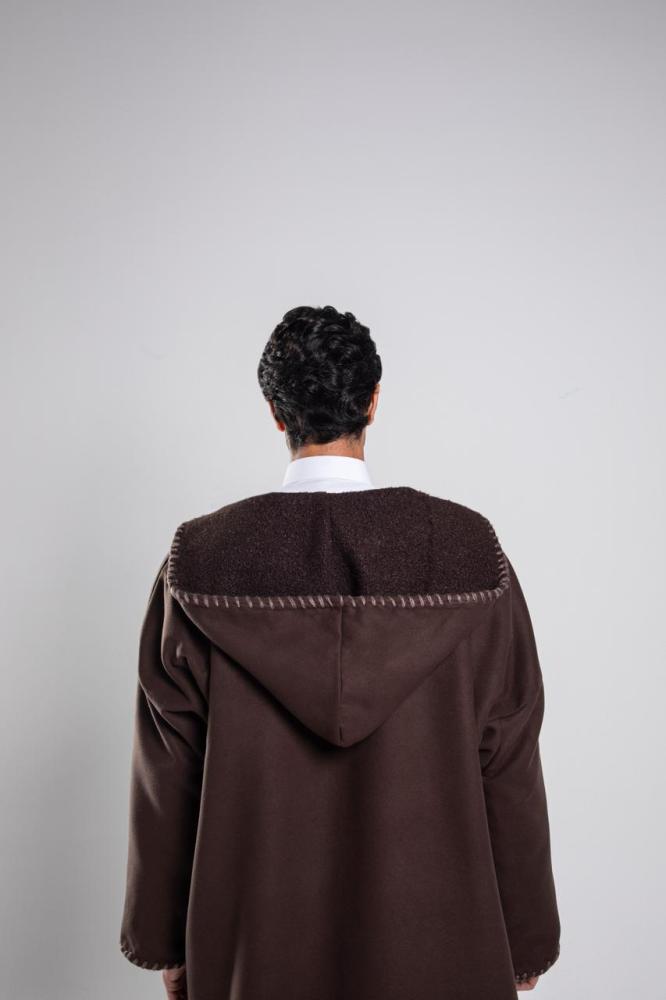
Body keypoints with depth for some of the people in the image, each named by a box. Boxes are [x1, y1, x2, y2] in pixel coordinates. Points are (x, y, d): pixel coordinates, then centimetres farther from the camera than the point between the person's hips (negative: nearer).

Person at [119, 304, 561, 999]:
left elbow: (166, 775, -6)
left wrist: (165, 940, 8)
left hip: (254, 937, 1)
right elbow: (509, 764, -8)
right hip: (432, 929, 0)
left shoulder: (200, 560, -12)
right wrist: (526, 936, 5)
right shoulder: (466, 549, -13)